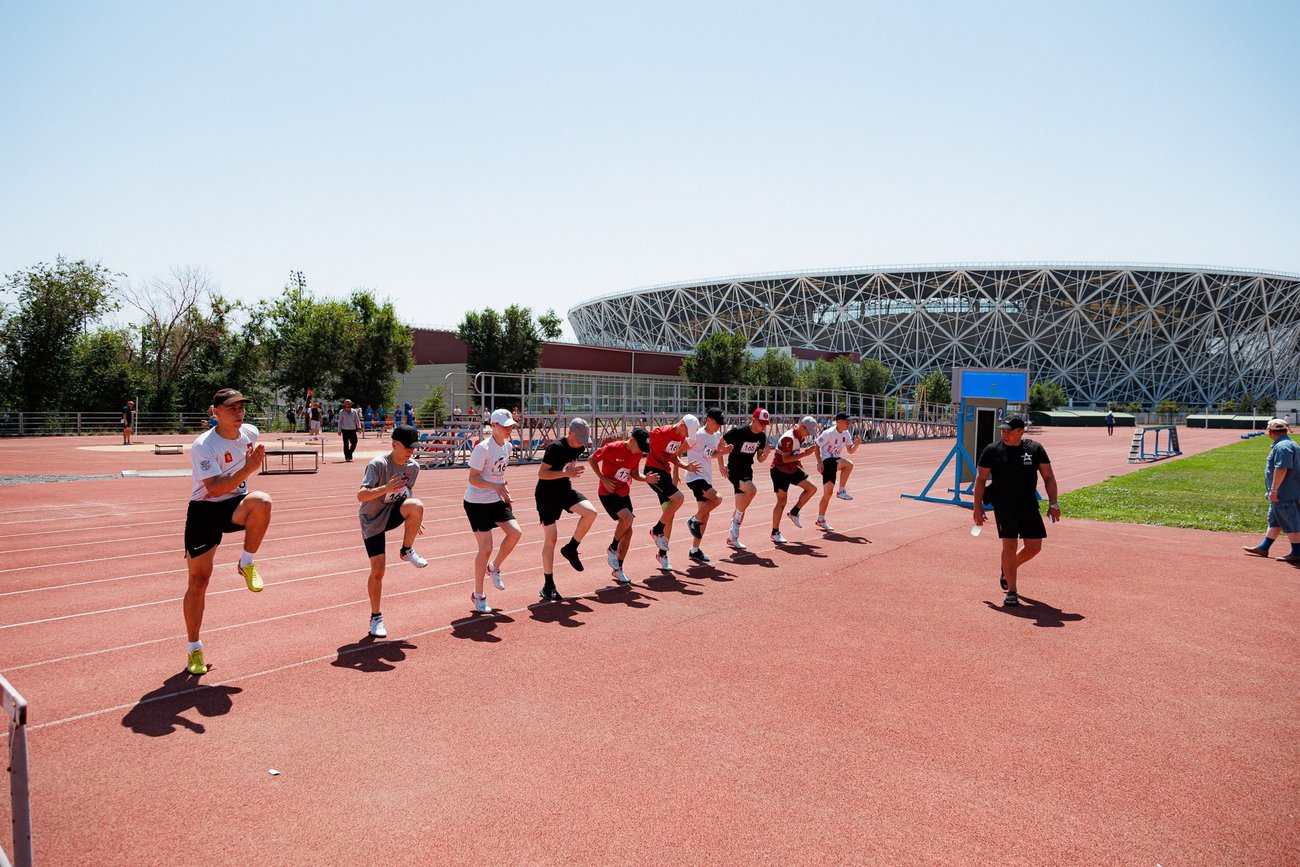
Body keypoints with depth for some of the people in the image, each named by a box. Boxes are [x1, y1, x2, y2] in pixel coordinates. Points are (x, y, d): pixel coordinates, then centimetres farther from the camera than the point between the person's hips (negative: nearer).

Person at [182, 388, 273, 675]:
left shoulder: (251, 433, -2)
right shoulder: (203, 445, -19)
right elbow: (215, 488, -29)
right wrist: (247, 469, -38)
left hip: (236, 505, 3)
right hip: (204, 511, -3)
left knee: (261, 501, -35)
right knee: (198, 580, 0)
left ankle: (247, 564, -12)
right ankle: (194, 649, 17)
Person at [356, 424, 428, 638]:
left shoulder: (413, 467, -3)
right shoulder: (378, 464, -22)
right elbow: (361, 495, -31)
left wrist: (412, 519, 14)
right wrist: (386, 488, -45)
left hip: (393, 514, 4)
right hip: (372, 520, -4)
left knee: (417, 506, -31)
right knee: (378, 570, -7)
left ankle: (407, 551, -8)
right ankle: (376, 618, 12)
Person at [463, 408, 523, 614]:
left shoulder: (507, 446, 3)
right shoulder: (483, 448, -20)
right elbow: (473, 478, -22)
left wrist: (504, 492, 16)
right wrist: (495, 486, -35)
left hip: (496, 500, 7)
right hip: (477, 502, -7)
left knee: (515, 532, -9)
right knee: (486, 547, -6)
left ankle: (494, 568, 17)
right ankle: (478, 595, 11)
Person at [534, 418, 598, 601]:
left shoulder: (579, 447, 0)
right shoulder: (556, 447, -22)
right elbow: (541, 473, -24)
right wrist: (566, 473, -31)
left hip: (565, 490, 6)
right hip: (547, 494, -6)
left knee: (590, 512, -18)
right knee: (550, 539, -4)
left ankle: (571, 548, 5)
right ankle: (548, 586, 7)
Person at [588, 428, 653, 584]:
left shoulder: (637, 453, -1)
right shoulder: (612, 448, -19)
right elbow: (591, 460, -9)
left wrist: (646, 478, -9)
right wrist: (603, 479, -16)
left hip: (624, 493, 7)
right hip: (608, 492, -7)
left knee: (628, 531, 4)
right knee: (627, 518, -26)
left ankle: (618, 568, 18)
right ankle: (612, 549, -1)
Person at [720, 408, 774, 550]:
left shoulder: (761, 436, 0)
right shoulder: (738, 432, -19)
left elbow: (760, 459, 7)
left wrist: (765, 453, -16)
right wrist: (721, 466, -12)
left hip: (747, 470, 7)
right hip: (734, 470, -7)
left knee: (741, 505, 9)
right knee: (752, 490, -29)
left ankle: (732, 537, 21)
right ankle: (736, 519, -9)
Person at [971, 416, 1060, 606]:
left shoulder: (1035, 449, 4)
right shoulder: (992, 450, -2)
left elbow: (1049, 477, 8)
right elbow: (981, 479, 2)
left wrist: (1053, 504, 1)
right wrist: (978, 507, -2)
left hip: (1029, 503, 3)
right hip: (1004, 503, -3)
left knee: (1034, 546, 4)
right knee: (1010, 544, -9)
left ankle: (1007, 569, 32)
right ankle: (1011, 591, -1)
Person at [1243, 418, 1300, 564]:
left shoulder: (1282, 447, -19)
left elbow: (1281, 469, -26)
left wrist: (1274, 490, -23)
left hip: (1284, 494, -11)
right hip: (1282, 494, 11)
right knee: (1274, 521, 17)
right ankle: (1263, 547, 25)